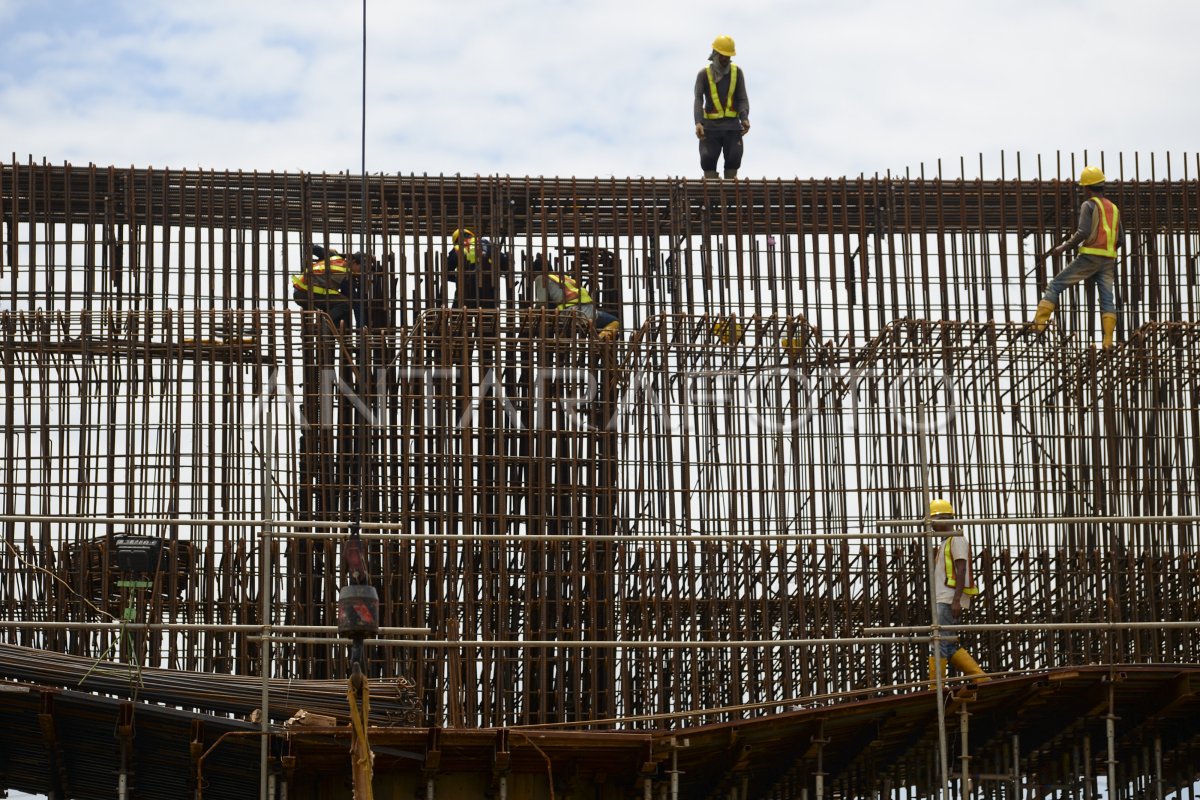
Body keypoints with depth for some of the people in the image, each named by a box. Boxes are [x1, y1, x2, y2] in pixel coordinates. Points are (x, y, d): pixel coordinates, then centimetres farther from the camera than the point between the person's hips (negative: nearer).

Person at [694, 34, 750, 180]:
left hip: (732, 124, 1)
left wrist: (744, 118, -17)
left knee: (734, 157, -12)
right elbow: (698, 99, -6)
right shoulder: (704, 74, 3)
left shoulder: (737, 72, 8)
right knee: (708, 157, -13)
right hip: (710, 125, -1)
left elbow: (743, 98, 3)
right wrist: (698, 122, -23)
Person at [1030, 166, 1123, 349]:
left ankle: (1038, 324, -8)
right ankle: (1108, 341, -9)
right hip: (1108, 260, 6)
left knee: (1055, 286, 0)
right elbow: (1120, 240, 17)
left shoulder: (1089, 205, -1)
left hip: (1089, 257, -6)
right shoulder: (1114, 208, 19)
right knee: (1107, 299, 3)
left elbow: (1083, 232, -15)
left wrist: (1064, 247, -8)